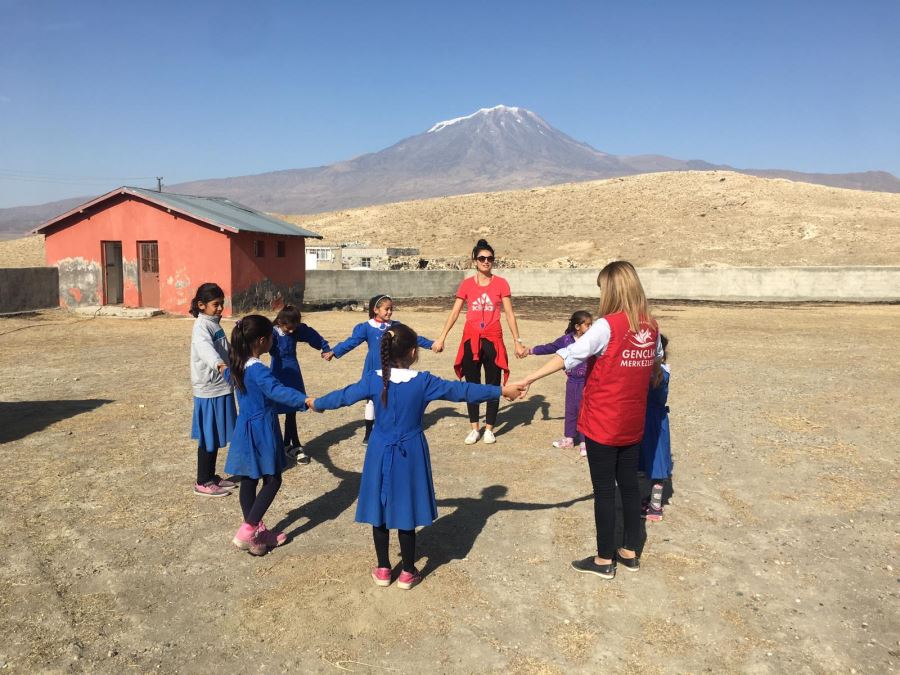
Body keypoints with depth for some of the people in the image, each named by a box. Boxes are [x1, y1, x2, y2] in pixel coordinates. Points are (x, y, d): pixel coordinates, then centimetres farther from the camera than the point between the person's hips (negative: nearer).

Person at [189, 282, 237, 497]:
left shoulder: (214, 324, 11)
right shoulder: (201, 326, -17)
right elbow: (205, 348, -39)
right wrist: (220, 365, -56)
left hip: (221, 387, 9)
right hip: (209, 391, -9)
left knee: (216, 437, 17)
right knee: (208, 439, 1)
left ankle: (211, 476, 29)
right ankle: (202, 483, 12)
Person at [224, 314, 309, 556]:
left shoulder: (238, 366, 6)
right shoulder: (258, 370, -24)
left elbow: (229, 374, 32)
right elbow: (277, 391, -42)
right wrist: (305, 400, -53)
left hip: (246, 429, 9)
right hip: (261, 430, -9)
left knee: (248, 481, 14)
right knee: (272, 481, 1)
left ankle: (256, 530, 26)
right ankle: (246, 532, -2)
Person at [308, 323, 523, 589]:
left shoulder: (373, 380, -8)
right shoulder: (423, 382, -14)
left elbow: (343, 396, 4)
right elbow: (462, 391, -10)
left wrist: (316, 403, 24)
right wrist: (502, 390, -2)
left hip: (380, 454, 2)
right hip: (410, 456, -2)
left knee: (379, 511, 14)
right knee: (406, 513, 10)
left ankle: (383, 570, 26)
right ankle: (408, 572, 23)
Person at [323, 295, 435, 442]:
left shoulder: (396, 326, 2)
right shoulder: (367, 327, -8)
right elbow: (351, 342, -9)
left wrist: (430, 344, 1)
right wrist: (334, 352, -16)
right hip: (375, 370, -3)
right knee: (372, 399, 7)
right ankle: (369, 434, 18)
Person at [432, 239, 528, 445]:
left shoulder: (501, 283, -2)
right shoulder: (466, 284, 1)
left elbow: (509, 314, -1)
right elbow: (454, 313, 2)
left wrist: (518, 341, -4)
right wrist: (442, 337, -3)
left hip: (493, 341, -1)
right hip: (471, 340, 1)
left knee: (493, 385, 6)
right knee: (472, 385, 9)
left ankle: (489, 429, 18)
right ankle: (475, 429, 21)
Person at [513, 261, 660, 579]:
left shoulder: (607, 326, -19)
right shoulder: (651, 326, 1)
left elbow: (570, 355, -26)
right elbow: (655, 362, 15)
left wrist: (529, 379, -26)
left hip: (603, 423, -6)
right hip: (633, 423, 6)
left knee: (604, 490, 5)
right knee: (629, 485, 16)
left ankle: (604, 560, 17)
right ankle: (630, 552, 29)